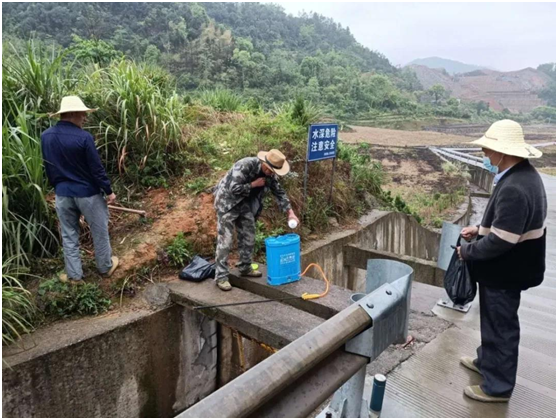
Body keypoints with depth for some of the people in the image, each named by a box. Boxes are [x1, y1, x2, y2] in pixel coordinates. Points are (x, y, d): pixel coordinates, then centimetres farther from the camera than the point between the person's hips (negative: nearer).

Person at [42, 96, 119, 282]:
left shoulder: (46, 136, -1)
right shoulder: (83, 137, -21)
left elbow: (48, 168, 9)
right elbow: (97, 168, -17)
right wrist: (108, 190, -6)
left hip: (62, 194, 5)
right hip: (88, 193, -5)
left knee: (69, 235, 15)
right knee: (99, 231, 13)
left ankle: (74, 274, 24)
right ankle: (106, 267, 29)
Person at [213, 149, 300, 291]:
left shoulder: (270, 175, -6)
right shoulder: (245, 165, -29)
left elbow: (280, 193, 0)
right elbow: (234, 189, -32)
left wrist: (290, 212, -9)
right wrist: (254, 184, -23)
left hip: (245, 204, 7)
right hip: (228, 202, -7)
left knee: (248, 237, 10)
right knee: (225, 240, -8)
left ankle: (245, 268, 27)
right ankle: (221, 276, -2)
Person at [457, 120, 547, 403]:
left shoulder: (514, 188, -31)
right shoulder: (524, 175, 3)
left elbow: (500, 241, -30)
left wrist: (467, 251, -15)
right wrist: (480, 229, 8)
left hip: (505, 272, -10)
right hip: (507, 267, 10)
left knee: (500, 327, 8)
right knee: (494, 322, 26)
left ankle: (498, 386, 27)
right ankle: (487, 361, 46)